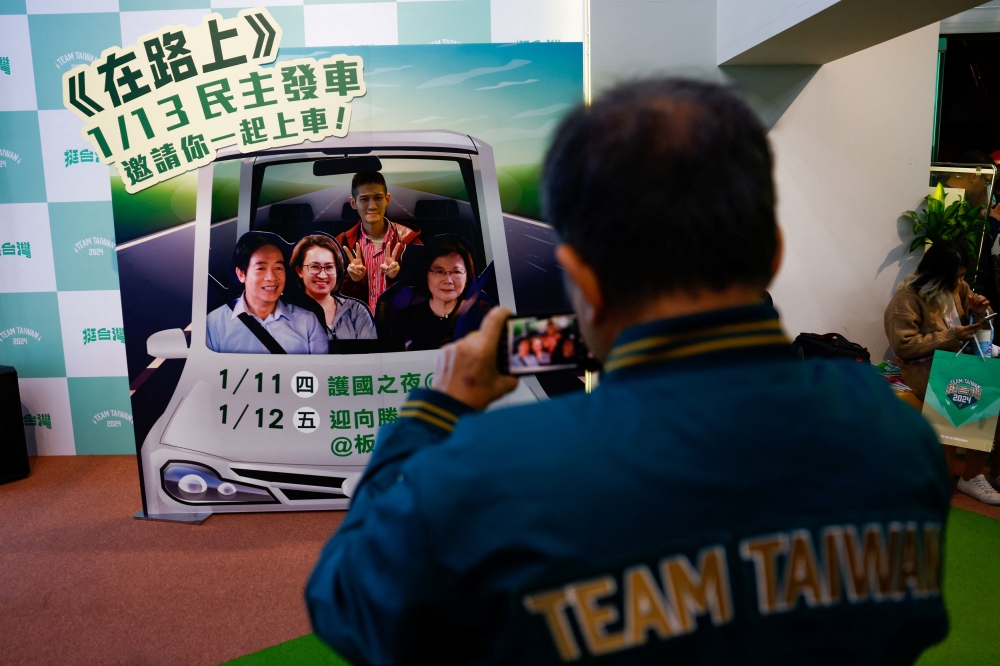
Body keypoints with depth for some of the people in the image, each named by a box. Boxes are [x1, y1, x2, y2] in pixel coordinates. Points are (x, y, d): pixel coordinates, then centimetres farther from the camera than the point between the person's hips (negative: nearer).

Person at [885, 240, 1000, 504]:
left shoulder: (957, 287, 9)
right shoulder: (906, 299, -14)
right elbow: (904, 346, -20)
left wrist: (978, 309, -2)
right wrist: (951, 336, -19)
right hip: (926, 371, -7)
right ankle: (971, 477, -10)